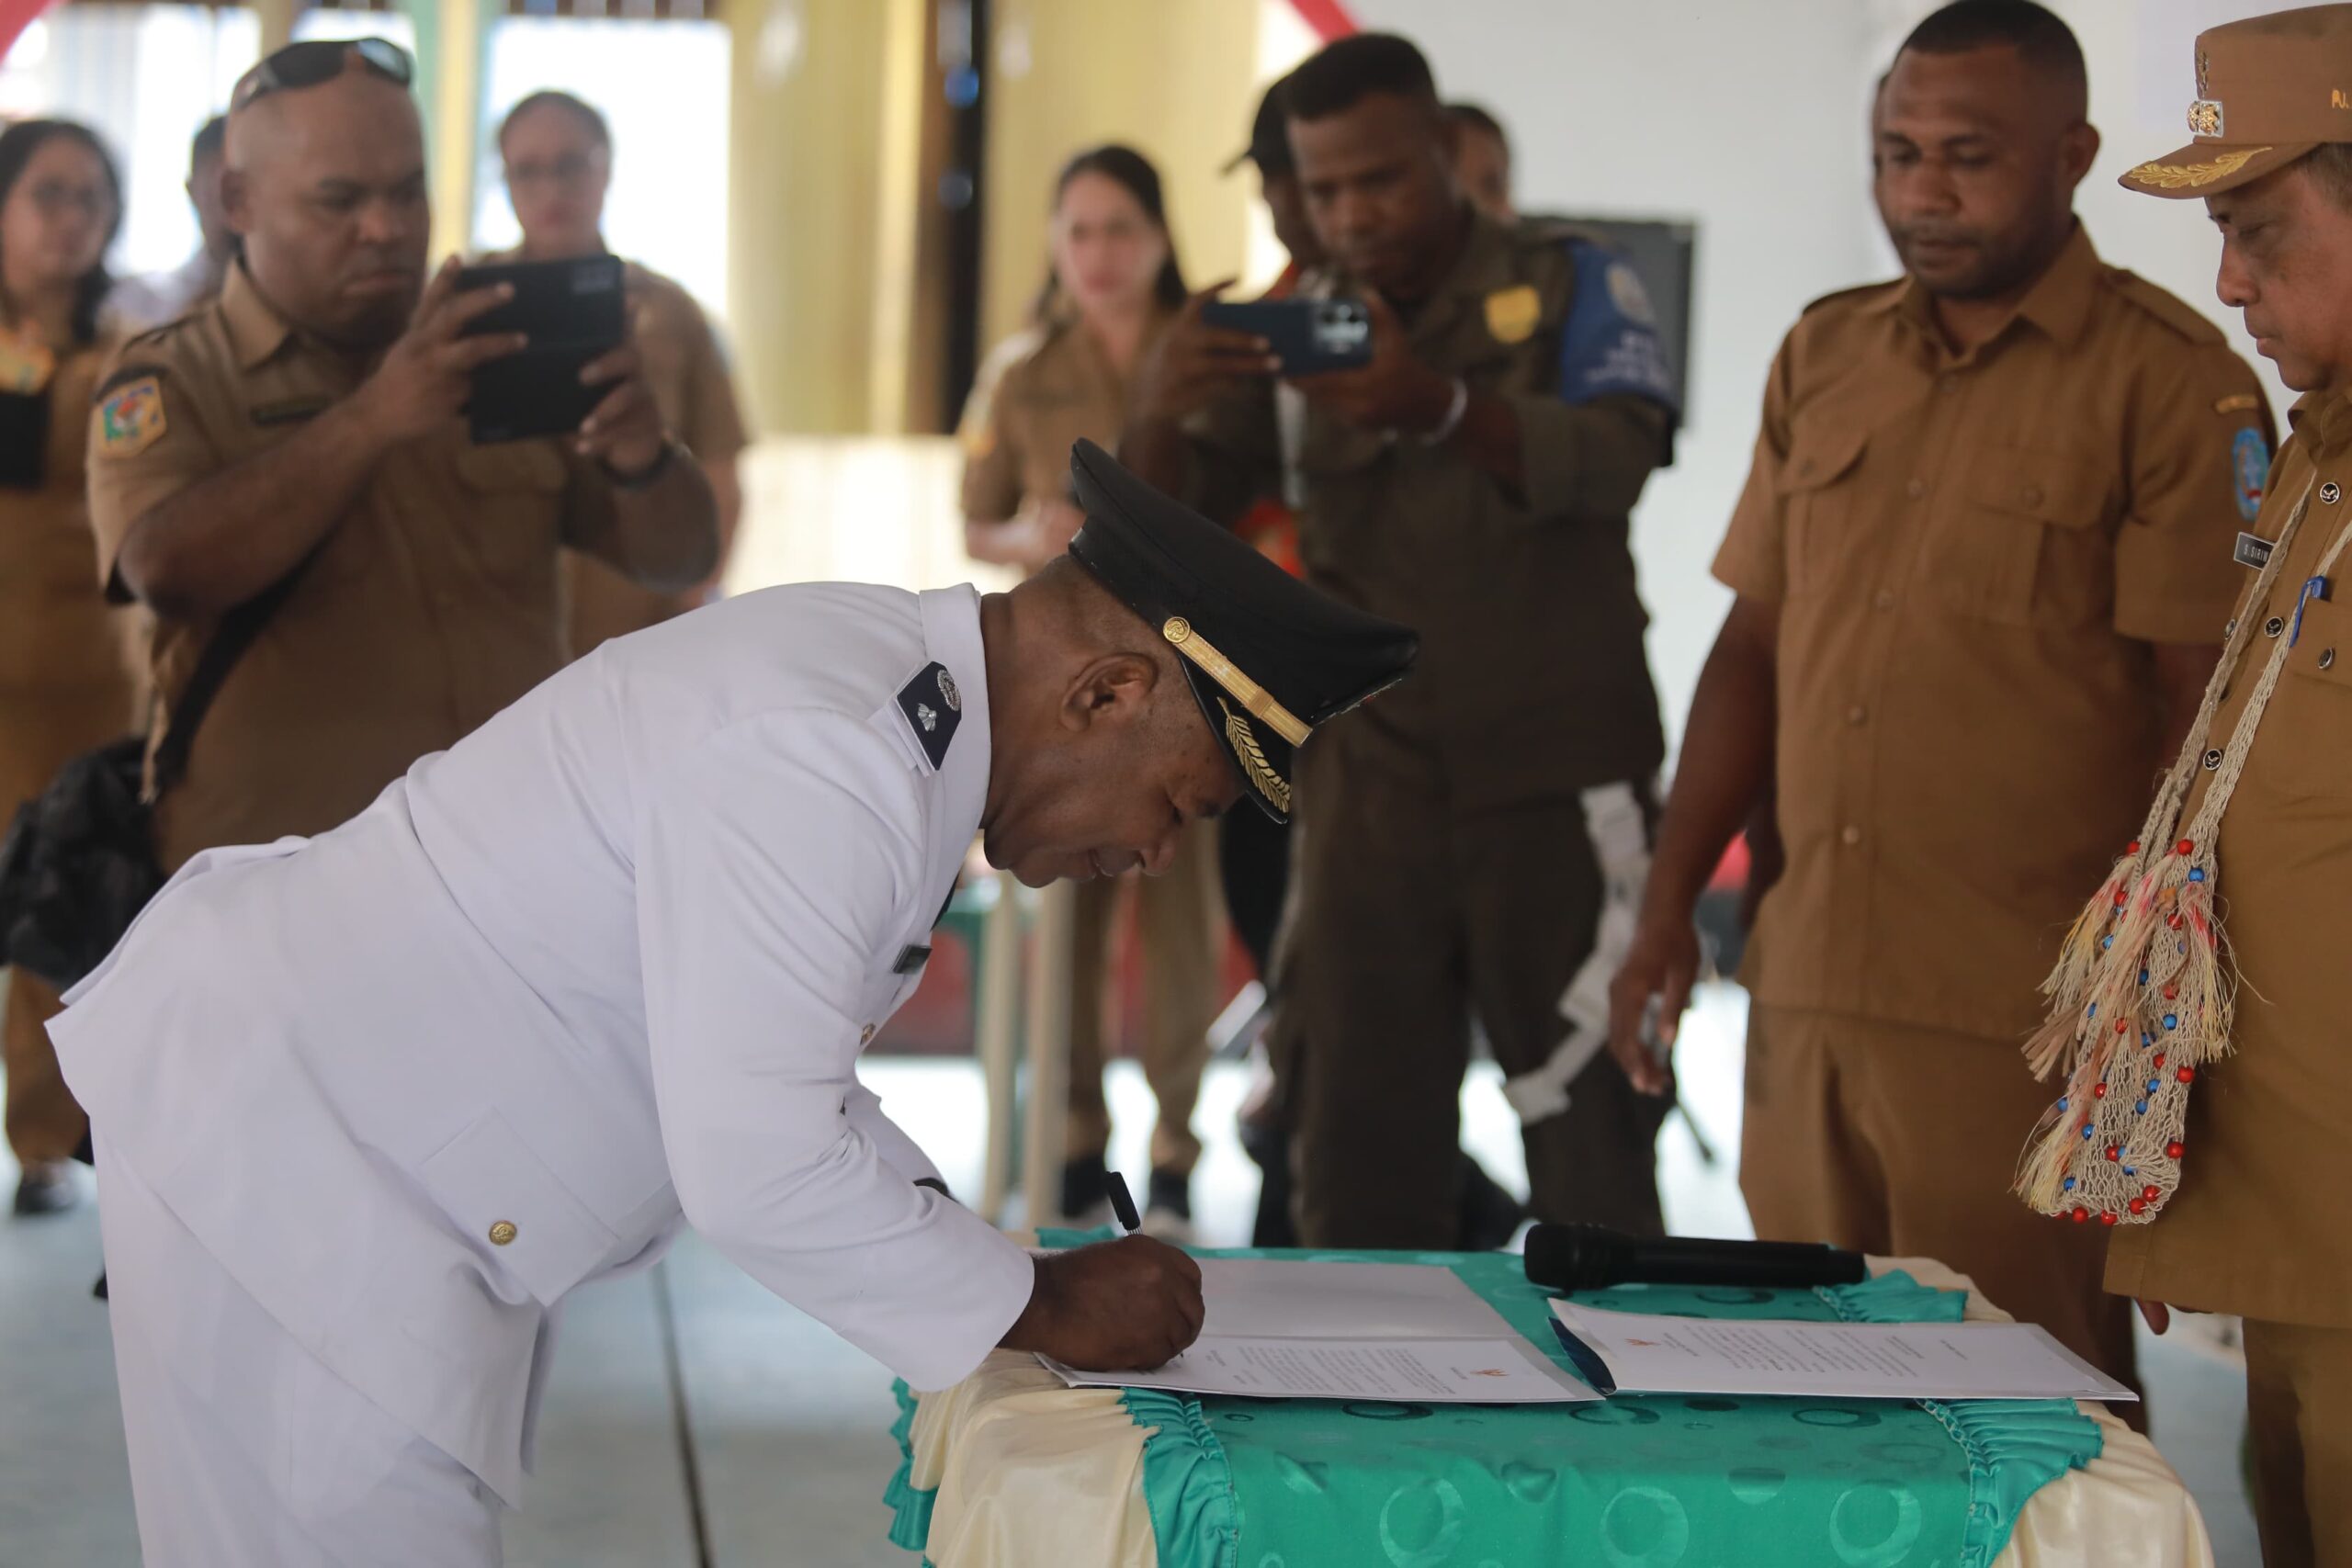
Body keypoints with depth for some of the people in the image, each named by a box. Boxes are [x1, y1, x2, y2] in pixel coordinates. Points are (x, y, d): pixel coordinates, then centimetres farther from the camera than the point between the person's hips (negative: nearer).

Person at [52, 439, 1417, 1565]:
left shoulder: (893, 678, 4)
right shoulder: (819, 759, -28)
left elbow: (760, 1058, 14)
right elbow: (760, 1166, -29)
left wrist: (971, 1251, 5)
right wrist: (1040, 1307, -17)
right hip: (278, 1146, -11)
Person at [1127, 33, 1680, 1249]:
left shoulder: (1569, 285, 2)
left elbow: (1615, 461, -17)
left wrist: (1439, 406, -35)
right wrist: (1161, 412, -21)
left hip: (1557, 782, -3)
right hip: (1367, 782, 3)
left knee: (1590, 1133, 2)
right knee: (1356, 1135, 5)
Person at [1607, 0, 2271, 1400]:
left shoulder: (2170, 383, -6)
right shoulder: (1824, 358, 13)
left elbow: (2206, 713, -8)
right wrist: (1670, 905, 10)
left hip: (2023, 1033, -5)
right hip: (1804, 1000, 5)